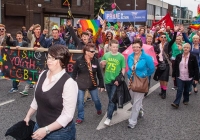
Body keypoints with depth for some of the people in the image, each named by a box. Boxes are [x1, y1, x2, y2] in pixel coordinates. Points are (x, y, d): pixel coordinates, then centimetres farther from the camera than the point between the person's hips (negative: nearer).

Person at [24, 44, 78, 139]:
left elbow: (67, 115, -22)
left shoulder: (69, 83, -23)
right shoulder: (43, 75, -1)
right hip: (39, 126, 6)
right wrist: (28, 116, 15)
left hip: (60, 132, -6)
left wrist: (46, 130, -22)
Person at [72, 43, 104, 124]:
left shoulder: (95, 60, -8)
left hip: (93, 84, 2)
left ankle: (99, 109, 49)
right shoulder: (79, 60, -14)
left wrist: (101, 85, -1)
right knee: (80, 101, 4)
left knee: (96, 99, 17)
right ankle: (80, 117, 21)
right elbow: (74, 73, -6)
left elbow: (99, 73, -2)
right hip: (81, 84, -2)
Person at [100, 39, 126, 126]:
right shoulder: (106, 55, 0)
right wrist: (102, 63, -14)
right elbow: (102, 67, 10)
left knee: (112, 99, -5)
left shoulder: (121, 57, -8)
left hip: (116, 81, -4)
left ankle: (109, 117, -1)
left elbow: (123, 69, -5)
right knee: (110, 98, 19)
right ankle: (114, 109, 42)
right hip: (107, 80, 4)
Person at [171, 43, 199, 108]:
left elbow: (196, 68, -4)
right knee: (179, 90, -4)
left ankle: (186, 100, 33)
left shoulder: (193, 57, -6)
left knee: (186, 90, 13)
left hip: (189, 78, -1)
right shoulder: (178, 56, 0)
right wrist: (173, 75, 8)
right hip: (180, 77, 1)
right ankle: (176, 103, -6)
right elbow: (175, 66, 7)